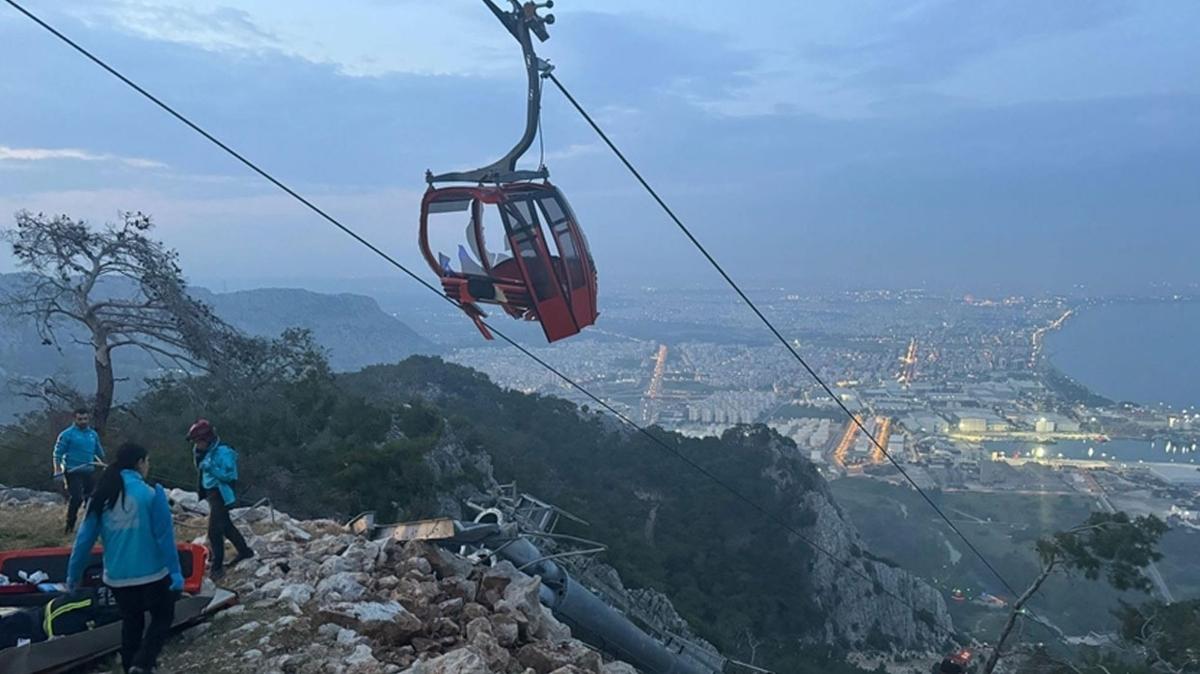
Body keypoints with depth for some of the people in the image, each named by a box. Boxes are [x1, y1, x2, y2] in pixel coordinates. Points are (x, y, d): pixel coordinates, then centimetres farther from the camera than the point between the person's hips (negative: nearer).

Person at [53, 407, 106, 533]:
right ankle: (69, 525, -2)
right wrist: (58, 469, -16)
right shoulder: (67, 434, -6)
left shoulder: (93, 434, 11)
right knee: (76, 498, -15)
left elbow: (99, 453, 22)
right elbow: (58, 453, -7)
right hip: (73, 472, -6)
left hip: (89, 471, 6)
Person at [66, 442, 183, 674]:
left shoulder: (102, 496, 0)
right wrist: (175, 571, -9)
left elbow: (85, 538, 3)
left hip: (116, 577, 5)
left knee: (131, 621, 23)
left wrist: (73, 574, 13)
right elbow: (164, 536, -14)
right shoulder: (151, 493, -15)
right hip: (151, 573, -5)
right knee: (162, 618, 13)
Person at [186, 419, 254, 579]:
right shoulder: (208, 451, 7)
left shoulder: (223, 452, -20)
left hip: (221, 494, -10)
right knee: (225, 525, 21)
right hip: (211, 492, 10)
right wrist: (198, 456, -1)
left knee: (214, 531, -7)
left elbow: (229, 475, -24)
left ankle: (217, 568, 1)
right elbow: (203, 470, 15)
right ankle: (244, 551, 37)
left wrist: (210, 468, -30)